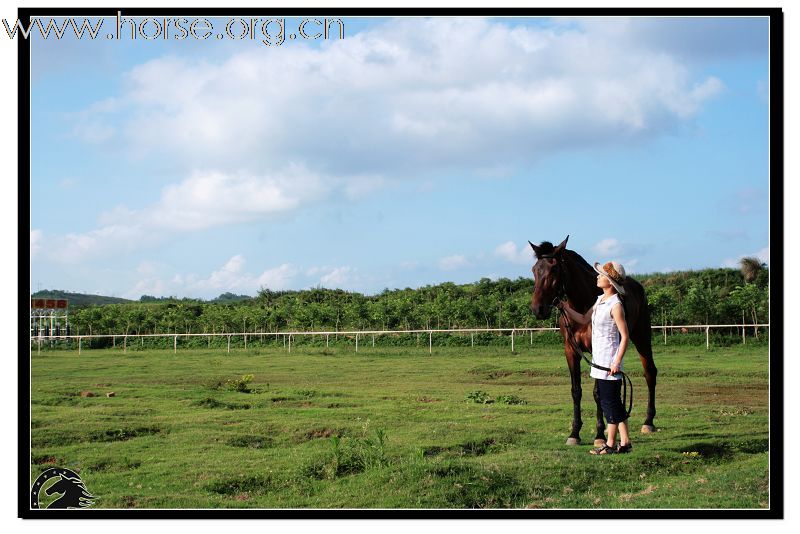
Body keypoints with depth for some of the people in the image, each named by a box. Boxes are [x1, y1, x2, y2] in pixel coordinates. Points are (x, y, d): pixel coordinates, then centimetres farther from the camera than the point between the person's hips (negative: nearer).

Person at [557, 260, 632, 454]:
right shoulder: (600, 301, 12)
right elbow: (584, 319, 21)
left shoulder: (615, 305, -16)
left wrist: (617, 362, -21)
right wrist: (566, 308, 8)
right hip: (599, 360, 10)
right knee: (613, 401, 12)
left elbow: (625, 336, -17)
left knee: (609, 400, -3)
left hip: (609, 362, -10)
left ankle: (610, 444, 5)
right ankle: (625, 442, 18)